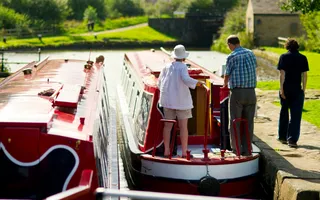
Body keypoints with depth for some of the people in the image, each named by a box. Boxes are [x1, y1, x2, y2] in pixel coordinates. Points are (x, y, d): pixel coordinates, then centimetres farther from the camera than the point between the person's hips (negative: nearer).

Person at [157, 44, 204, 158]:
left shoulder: (167, 67, 6)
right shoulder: (182, 66, -9)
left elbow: (159, 83, 10)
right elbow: (186, 79, -26)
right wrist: (198, 83, -14)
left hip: (168, 99, 5)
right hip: (181, 100, -4)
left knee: (168, 125, 8)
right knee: (183, 126, 1)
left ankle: (166, 151, 8)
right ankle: (184, 152, 0)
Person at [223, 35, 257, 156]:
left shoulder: (232, 57, -6)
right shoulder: (251, 54, 9)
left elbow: (227, 75, 4)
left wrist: (225, 84, 27)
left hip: (237, 92, -4)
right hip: (251, 92, 4)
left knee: (235, 121, 5)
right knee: (248, 122, 8)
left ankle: (237, 148, 7)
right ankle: (247, 149, 10)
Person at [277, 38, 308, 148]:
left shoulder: (284, 57, -2)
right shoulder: (303, 58, 1)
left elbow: (282, 74, -8)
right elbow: (304, 75, -1)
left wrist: (281, 89, -8)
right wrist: (303, 89, 5)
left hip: (286, 89, 0)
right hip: (297, 90, 0)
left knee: (284, 113, 16)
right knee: (295, 114, 1)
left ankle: (282, 137, 24)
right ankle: (292, 139, -5)